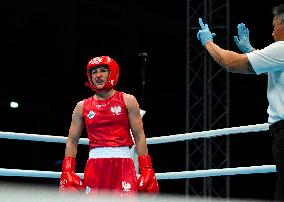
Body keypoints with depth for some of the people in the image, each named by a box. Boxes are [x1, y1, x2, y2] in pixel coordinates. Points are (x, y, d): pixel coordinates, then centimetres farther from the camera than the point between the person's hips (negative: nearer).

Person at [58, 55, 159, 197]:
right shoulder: (82, 107, 13)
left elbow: (139, 137, 5)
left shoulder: (127, 101, 7)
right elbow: (72, 141, 15)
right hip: (95, 166, 2)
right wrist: (67, 172, 4)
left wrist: (146, 170, -2)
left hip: (123, 164, -2)